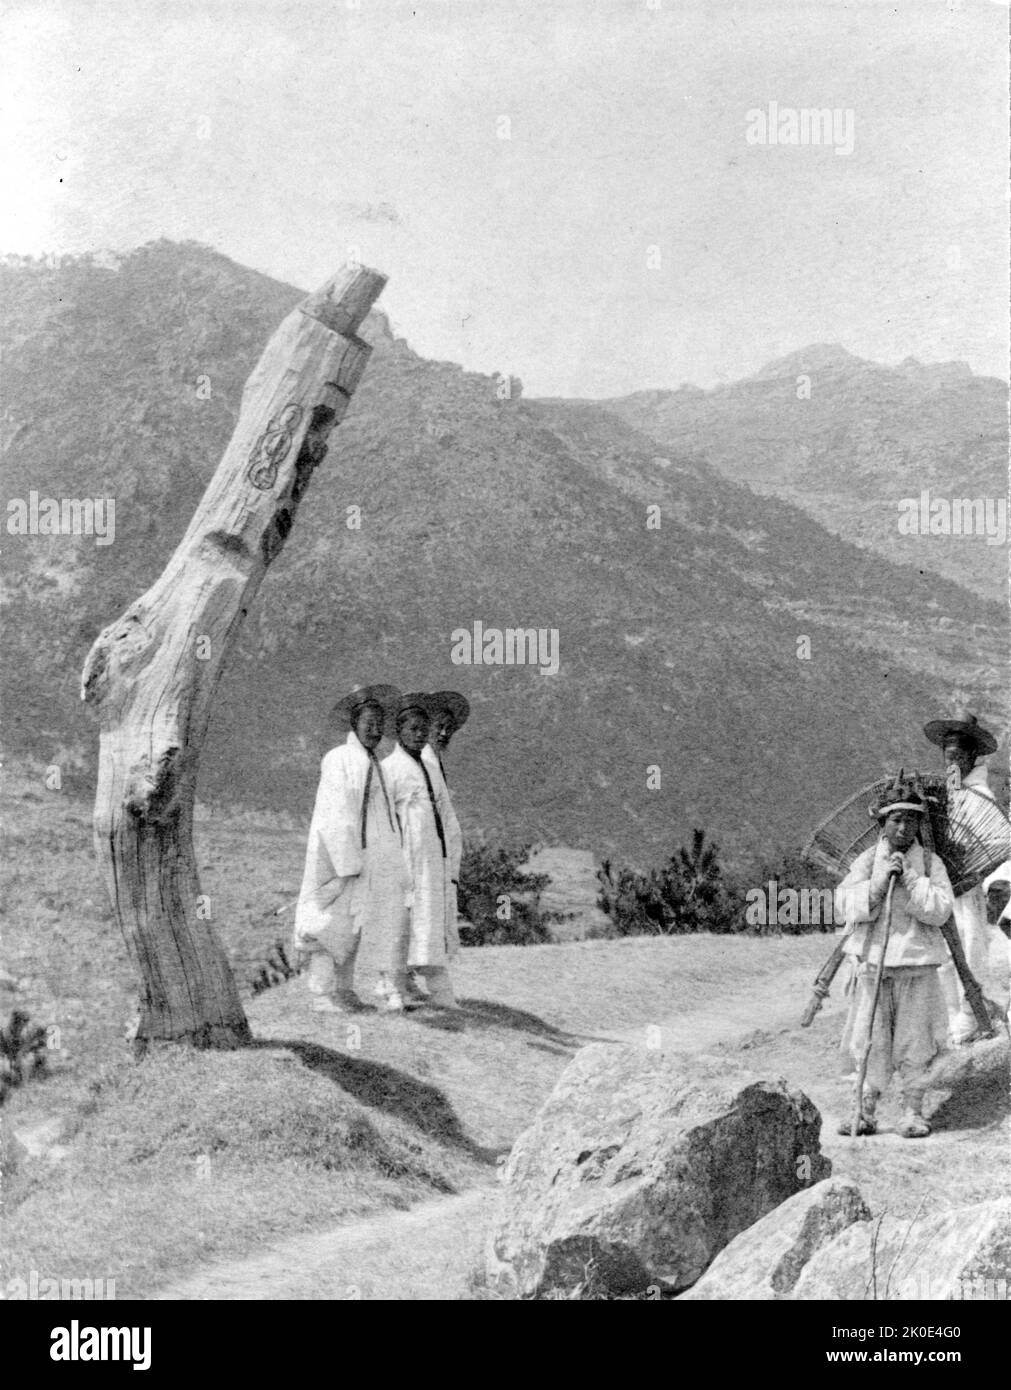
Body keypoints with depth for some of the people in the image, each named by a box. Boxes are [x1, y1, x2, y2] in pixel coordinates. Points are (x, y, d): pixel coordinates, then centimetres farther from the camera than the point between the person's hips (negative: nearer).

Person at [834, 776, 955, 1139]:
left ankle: (913, 1113, 14)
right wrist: (878, 883, -18)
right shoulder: (866, 861, 5)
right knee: (870, 1041, 2)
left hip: (917, 963, 0)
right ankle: (865, 1113, 11)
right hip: (873, 961, 0)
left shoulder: (930, 863, 4)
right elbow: (846, 905, -5)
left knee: (913, 1042, 3)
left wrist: (910, 879, -15)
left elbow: (940, 910, -7)